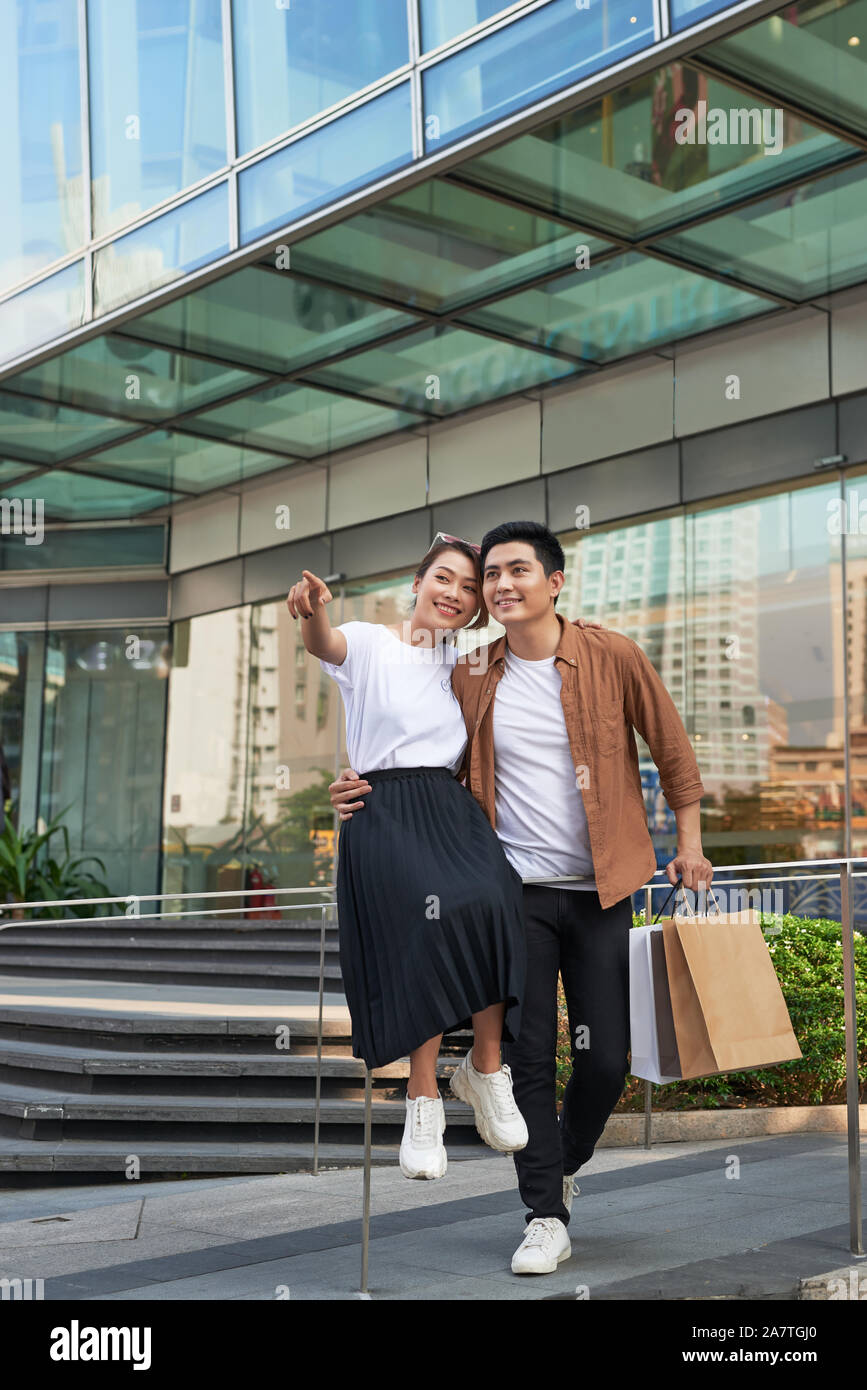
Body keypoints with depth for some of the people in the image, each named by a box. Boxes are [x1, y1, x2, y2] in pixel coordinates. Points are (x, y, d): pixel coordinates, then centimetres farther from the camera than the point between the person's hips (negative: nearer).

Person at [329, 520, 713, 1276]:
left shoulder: (612, 657, -2)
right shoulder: (471, 679, 4)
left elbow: (671, 746, 8)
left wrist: (689, 841, 8)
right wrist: (369, 791, -3)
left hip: (600, 891, -1)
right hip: (517, 892, 1)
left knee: (606, 1060, 3)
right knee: (529, 1057, 1)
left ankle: (563, 1166, 33)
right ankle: (547, 1218, 14)